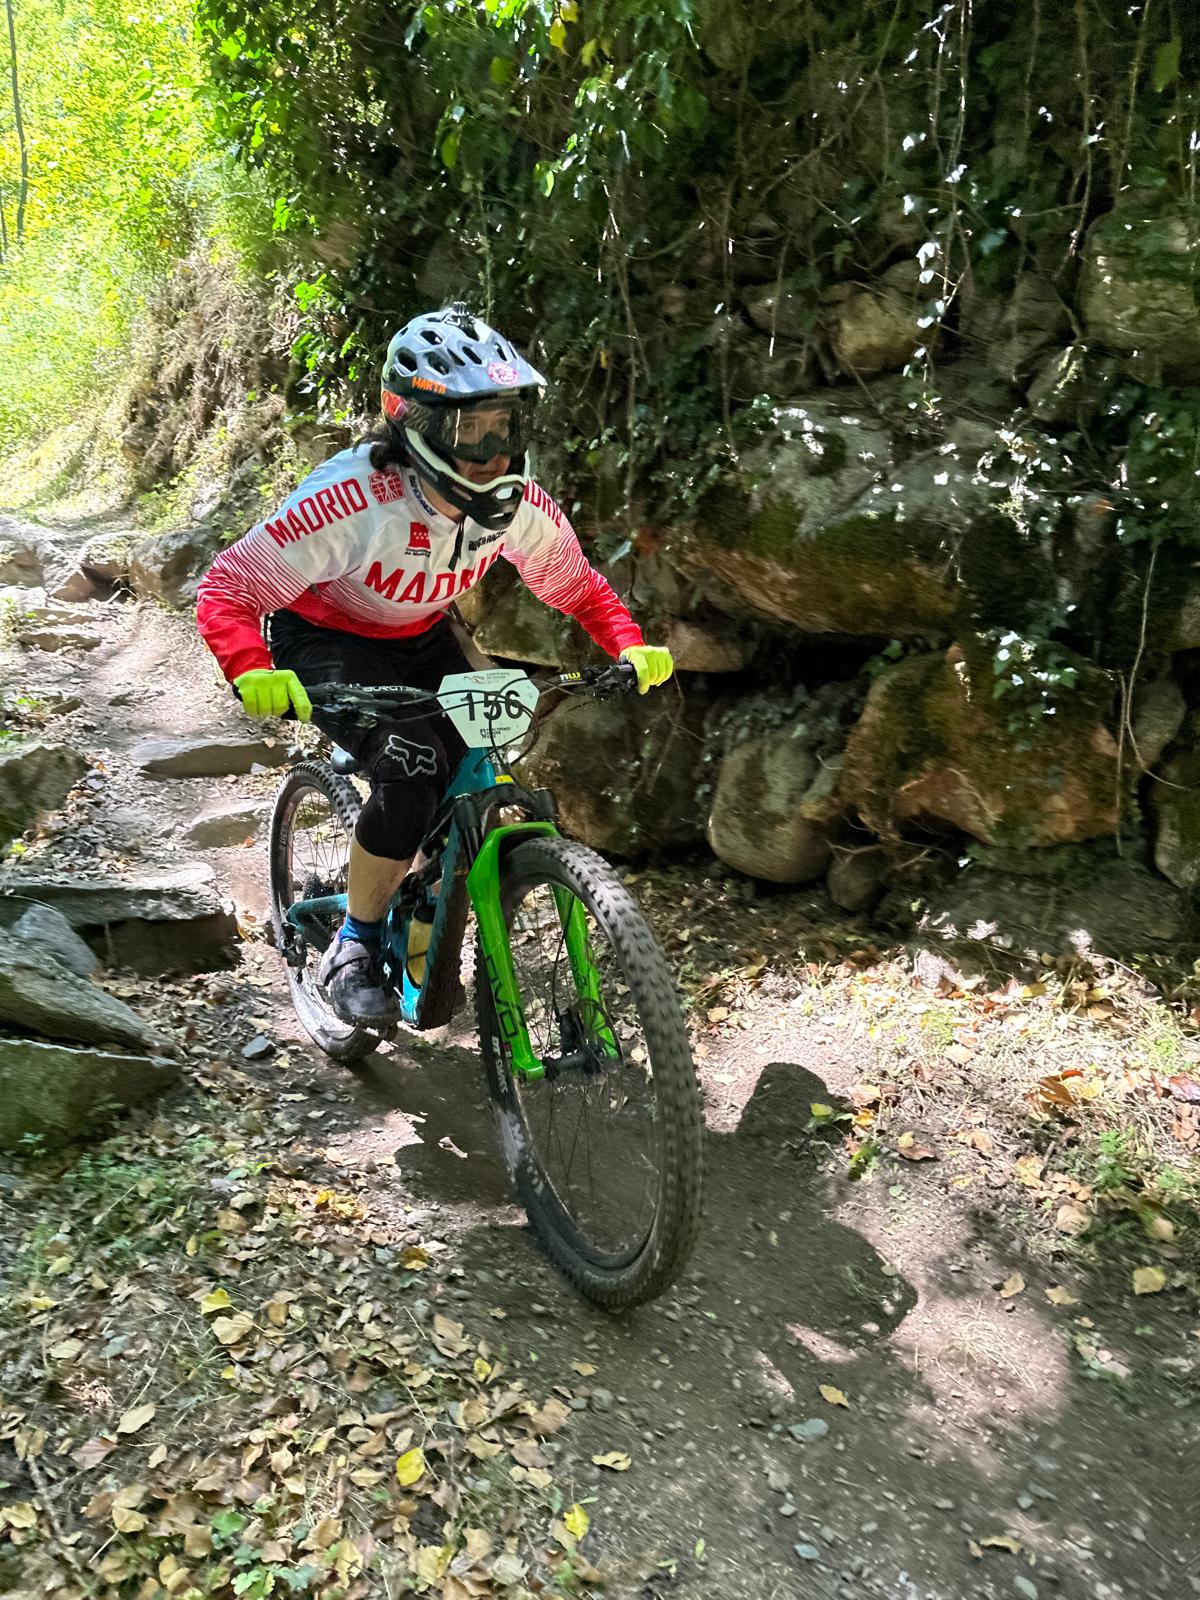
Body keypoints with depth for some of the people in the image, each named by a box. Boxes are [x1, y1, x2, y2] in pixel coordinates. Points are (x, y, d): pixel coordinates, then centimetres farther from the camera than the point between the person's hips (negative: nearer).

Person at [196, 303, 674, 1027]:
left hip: (422, 641, 5)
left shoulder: (522, 505, -20)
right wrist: (254, 671, -50)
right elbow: (228, 587, -31)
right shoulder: (353, 499, -35)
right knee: (411, 769, -29)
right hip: (324, 641, -5)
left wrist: (633, 647, -19)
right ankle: (353, 949, -7)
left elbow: (579, 586, -2)